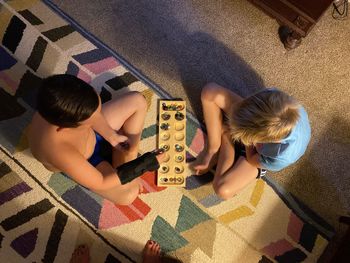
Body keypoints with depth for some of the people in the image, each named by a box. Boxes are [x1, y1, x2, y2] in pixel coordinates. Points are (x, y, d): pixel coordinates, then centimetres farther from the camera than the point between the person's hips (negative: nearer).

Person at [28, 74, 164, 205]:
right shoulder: (60, 152, -46)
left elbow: (90, 111, -8)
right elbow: (100, 183, -30)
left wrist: (111, 136, -16)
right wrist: (143, 166, -26)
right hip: (82, 162, -5)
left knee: (137, 100, -2)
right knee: (128, 194, -21)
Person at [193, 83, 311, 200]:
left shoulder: (281, 158, -44)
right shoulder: (273, 97, -39)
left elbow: (251, 160, -21)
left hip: (258, 155, -3)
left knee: (223, 189, -26)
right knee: (209, 92, -16)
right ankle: (213, 149, 1)